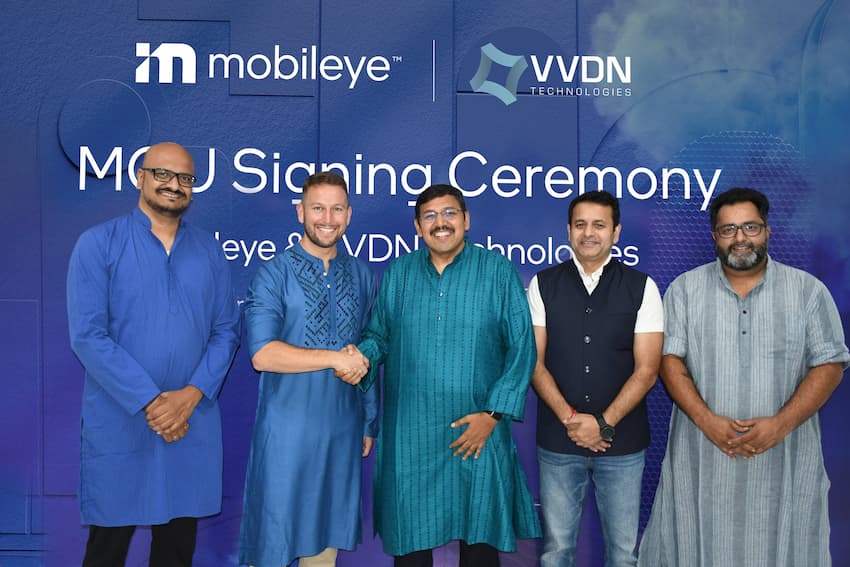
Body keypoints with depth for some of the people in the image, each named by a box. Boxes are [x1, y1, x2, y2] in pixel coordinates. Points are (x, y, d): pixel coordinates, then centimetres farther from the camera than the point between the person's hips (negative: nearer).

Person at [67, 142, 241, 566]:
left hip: (192, 425, 3)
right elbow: (88, 336, -11)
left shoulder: (208, 250, 7)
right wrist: (150, 402, -15)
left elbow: (226, 331, 5)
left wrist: (191, 395, -10)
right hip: (119, 424, -3)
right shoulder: (98, 244, -4)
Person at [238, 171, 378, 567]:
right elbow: (262, 353, -16)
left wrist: (369, 422, 13)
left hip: (342, 429, 4)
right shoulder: (275, 274, -7)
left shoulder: (361, 276, 7)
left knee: (327, 534, 16)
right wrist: (335, 358, -17)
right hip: (287, 429, -4)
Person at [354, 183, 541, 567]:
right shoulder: (398, 273, 7)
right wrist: (362, 356, -11)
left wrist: (492, 414, -9)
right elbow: (378, 335, 13)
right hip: (409, 435, 2)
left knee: (480, 535, 7)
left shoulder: (498, 270, -1)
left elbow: (521, 346, -3)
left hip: (478, 433, -2)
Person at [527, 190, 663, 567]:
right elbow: (534, 362, -1)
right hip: (557, 441, 1)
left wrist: (604, 423, -12)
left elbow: (646, 370, -4)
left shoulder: (641, 288, 0)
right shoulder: (543, 285, 2)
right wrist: (570, 418, -12)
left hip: (623, 442, 0)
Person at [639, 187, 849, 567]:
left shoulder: (809, 291, 2)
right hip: (702, 457, 0)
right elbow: (670, 360, -2)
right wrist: (706, 420, -15)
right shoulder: (685, 289, 3)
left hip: (785, 458, 0)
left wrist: (781, 424, -14)